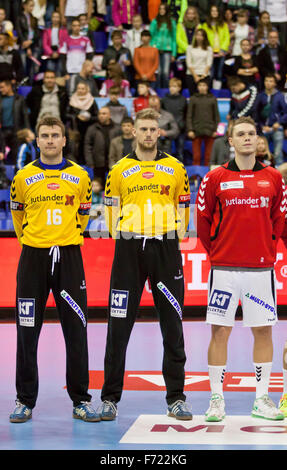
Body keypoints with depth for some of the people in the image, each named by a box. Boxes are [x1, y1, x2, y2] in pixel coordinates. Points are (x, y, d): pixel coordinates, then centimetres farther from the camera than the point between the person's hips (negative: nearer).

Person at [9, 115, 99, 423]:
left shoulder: (79, 176, 6)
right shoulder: (24, 177, 4)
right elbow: (17, 214, 15)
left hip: (69, 257, 0)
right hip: (33, 258, 0)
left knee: (76, 331, 0)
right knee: (27, 332, 2)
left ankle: (80, 400, 10)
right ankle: (25, 401, 12)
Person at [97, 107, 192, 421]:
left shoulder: (175, 168, 9)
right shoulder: (119, 170, 7)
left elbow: (183, 208, 11)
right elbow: (112, 211, 9)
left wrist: (174, 239, 3)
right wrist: (123, 242, 2)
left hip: (166, 250, 1)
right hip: (129, 251, 0)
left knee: (172, 326, 2)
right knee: (119, 327, 0)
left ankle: (176, 398, 10)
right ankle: (110, 398, 8)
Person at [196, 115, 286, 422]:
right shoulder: (215, 179, 1)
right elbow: (203, 221, 6)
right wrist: (216, 252, 7)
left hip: (261, 268, 2)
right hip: (224, 268, -2)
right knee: (220, 331, 0)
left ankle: (262, 400, 13)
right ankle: (217, 399, 8)